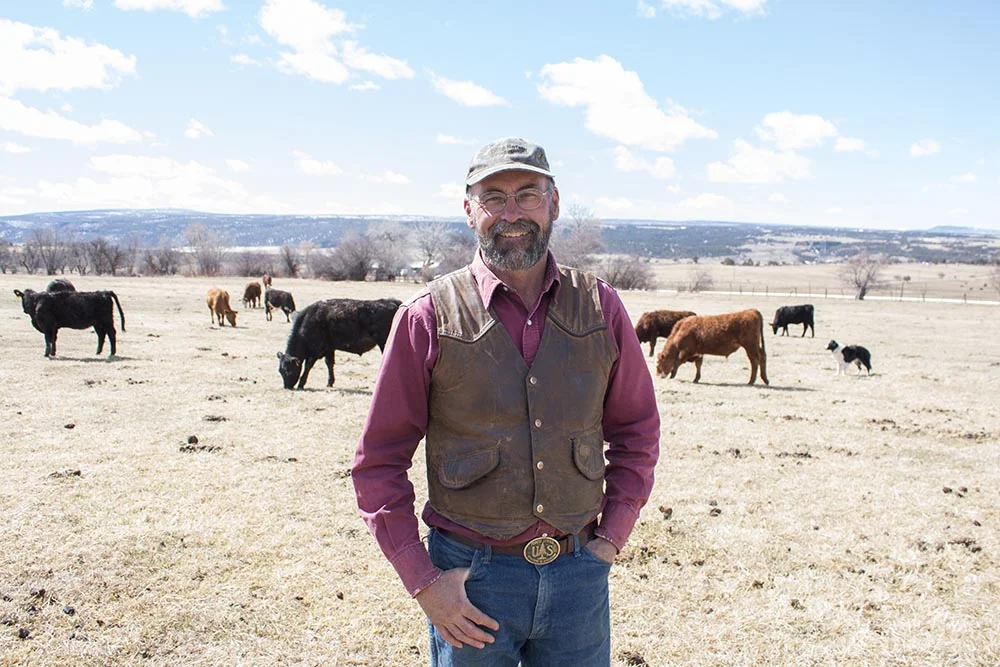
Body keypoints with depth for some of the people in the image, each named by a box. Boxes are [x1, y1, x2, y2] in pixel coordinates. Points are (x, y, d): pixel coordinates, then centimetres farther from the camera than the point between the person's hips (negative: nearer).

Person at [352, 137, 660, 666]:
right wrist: (422, 580, -7)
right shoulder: (428, 317, -6)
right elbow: (378, 462, -3)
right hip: (471, 577, -2)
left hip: (579, 571, 2)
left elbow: (636, 432, 12)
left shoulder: (600, 306, 1)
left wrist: (610, 539, 4)